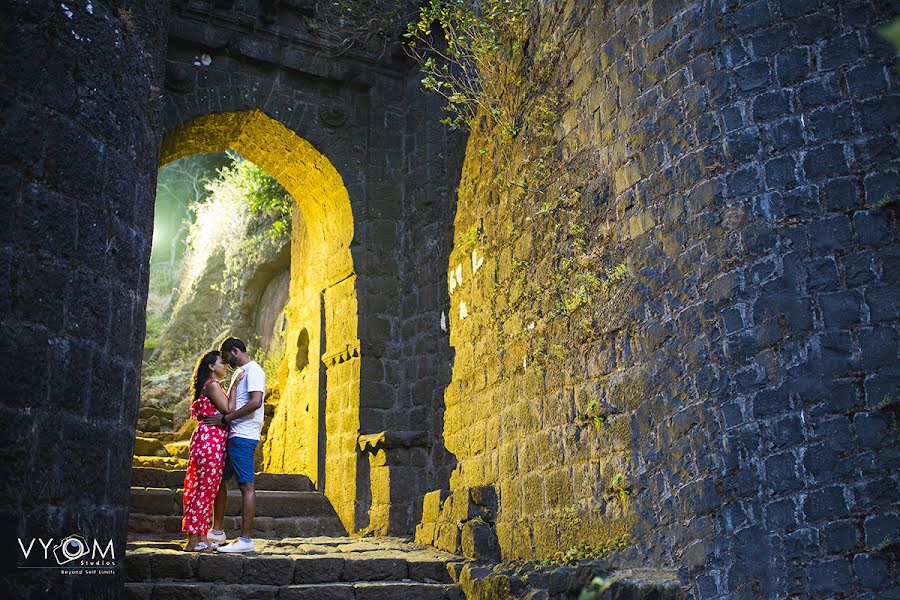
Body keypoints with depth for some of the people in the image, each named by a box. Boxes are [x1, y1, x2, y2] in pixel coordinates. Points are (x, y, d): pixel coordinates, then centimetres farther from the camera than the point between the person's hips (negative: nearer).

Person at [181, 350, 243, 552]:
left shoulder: (214, 386, 21)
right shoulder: (212, 385, -9)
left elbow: (224, 412, 19)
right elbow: (229, 410, -14)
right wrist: (234, 387, -7)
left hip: (214, 440, 10)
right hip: (211, 438, -10)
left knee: (207, 489, 10)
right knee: (205, 488, -8)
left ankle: (202, 538, 14)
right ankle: (193, 540, -4)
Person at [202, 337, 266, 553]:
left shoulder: (253, 370, -9)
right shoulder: (239, 372, 22)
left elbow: (255, 402, -23)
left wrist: (225, 418, -20)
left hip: (243, 436, -11)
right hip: (232, 435, 11)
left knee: (246, 485, -8)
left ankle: (246, 539, -7)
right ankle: (217, 531, 24)